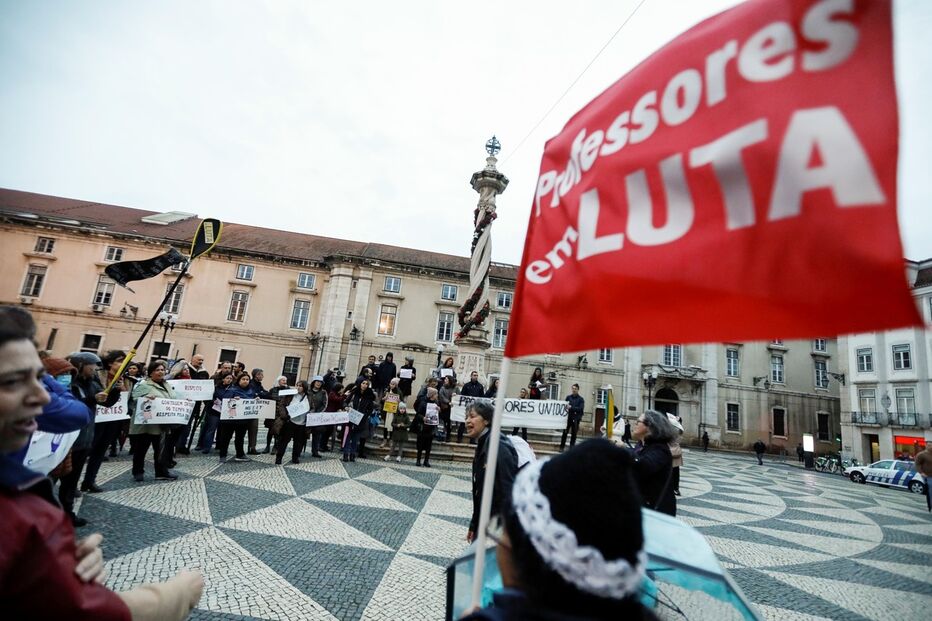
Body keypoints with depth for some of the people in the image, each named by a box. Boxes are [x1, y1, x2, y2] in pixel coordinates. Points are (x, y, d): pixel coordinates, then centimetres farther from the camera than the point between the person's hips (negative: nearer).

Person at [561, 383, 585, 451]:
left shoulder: (581, 399, 1)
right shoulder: (568, 397, 8)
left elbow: (581, 408, -10)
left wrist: (571, 408, -21)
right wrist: (566, 408, -13)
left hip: (576, 419, -1)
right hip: (568, 417, 1)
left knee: (574, 434, 4)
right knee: (565, 433, 0)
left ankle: (571, 448, 15)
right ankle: (562, 447, 9)